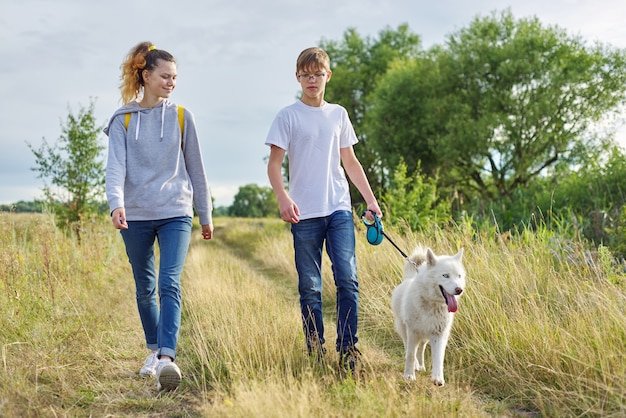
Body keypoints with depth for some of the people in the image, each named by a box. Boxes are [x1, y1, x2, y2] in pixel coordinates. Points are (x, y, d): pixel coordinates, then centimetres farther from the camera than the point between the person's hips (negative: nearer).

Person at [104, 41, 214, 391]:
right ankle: (154, 350, 29)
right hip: (135, 216, 1)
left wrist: (206, 214, 11)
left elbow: (196, 167, 9)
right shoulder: (123, 120, 4)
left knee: (169, 284, -16)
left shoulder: (181, 116, 5)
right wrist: (116, 202, -27)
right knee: (145, 288, 12)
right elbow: (116, 165, -8)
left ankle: (168, 357, -22)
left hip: (176, 213, -1)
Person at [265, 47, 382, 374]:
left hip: (339, 210, 2)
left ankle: (347, 349, -2)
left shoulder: (338, 114, 14)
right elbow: (274, 164, -1)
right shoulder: (288, 116, 3)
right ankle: (315, 352, 12)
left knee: (347, 280, -8)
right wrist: (283, 198, -18)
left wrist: (370, 199, 12)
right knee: (310, 287, 3)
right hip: (304, 213, -2)